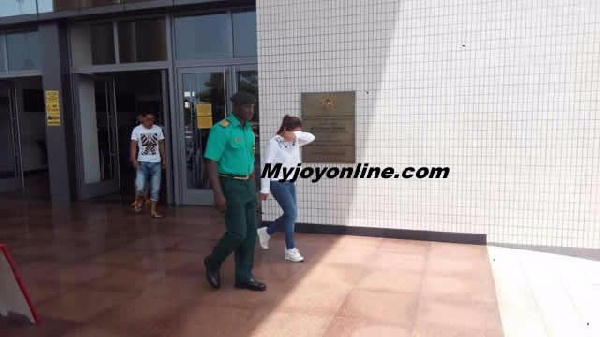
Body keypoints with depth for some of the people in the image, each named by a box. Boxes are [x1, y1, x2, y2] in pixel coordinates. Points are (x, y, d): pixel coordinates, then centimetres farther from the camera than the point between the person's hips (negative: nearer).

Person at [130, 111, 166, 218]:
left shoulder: (158, 129, 5)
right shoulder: (137, 130, -2)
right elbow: (133, 146, -4)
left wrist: (163, 160, 10)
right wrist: (134, 160, -15)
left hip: (156, 163, 2)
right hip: (142, 162, -2)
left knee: (155, 188, 4)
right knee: (140, 187, -12)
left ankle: (153, 210, 15)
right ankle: (140, 200, 21)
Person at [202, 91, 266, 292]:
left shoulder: (249, 130, 10)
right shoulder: (221, 129, -13)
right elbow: (211, 163, -17)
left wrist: (253, 187, 18)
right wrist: (218, 194, -23)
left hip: (248, 185, 8)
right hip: (231, 185, -8)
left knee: (250, 232, 8)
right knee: (238, 233, -7)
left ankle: (244, 277, 19)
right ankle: (213, 263, 20)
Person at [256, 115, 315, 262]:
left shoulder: (295, 141, 4)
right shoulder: (274, 143, -15)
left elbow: (311, 137, -10)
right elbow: (267, 165, -15)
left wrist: (296, 134, -25)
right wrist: (265, 188, -15)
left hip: (290, 182, 8)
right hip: (277, 183, -8)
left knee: (290, 214, 12)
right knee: (292, 213, -8)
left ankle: (266, 232, 34)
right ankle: (290, 250, 5)